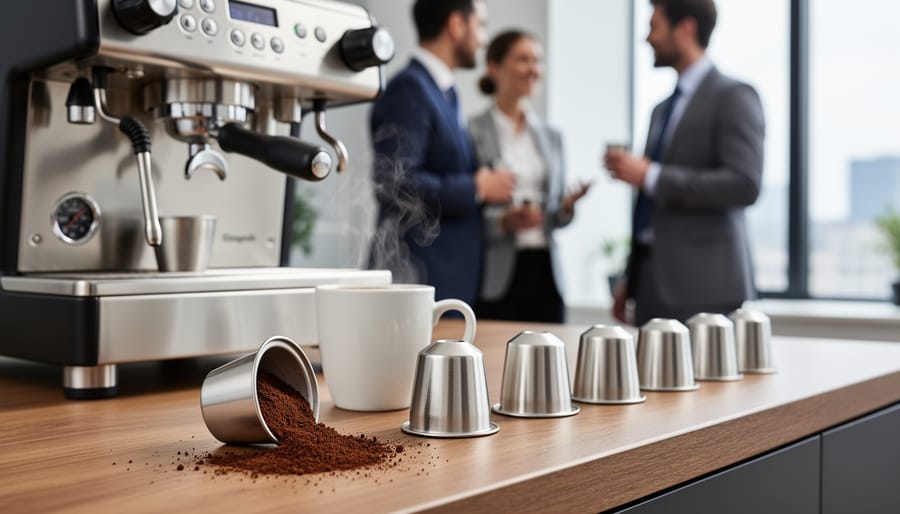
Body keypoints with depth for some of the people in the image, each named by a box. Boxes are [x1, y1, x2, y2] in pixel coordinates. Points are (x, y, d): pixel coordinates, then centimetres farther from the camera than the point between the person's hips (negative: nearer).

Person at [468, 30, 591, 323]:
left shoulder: (550, 138, 15)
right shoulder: (472, 133, -4)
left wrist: (567, 207, -2)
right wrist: (502, 222, -20)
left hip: (544, 269, 5)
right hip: (496, 277, -5)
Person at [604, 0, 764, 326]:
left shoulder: (733, 96, -5)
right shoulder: (663, 109, 18)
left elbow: (744, 184, -18)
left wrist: (651, 176, -18)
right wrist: (631, 279, 18)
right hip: (652, 281, 7)